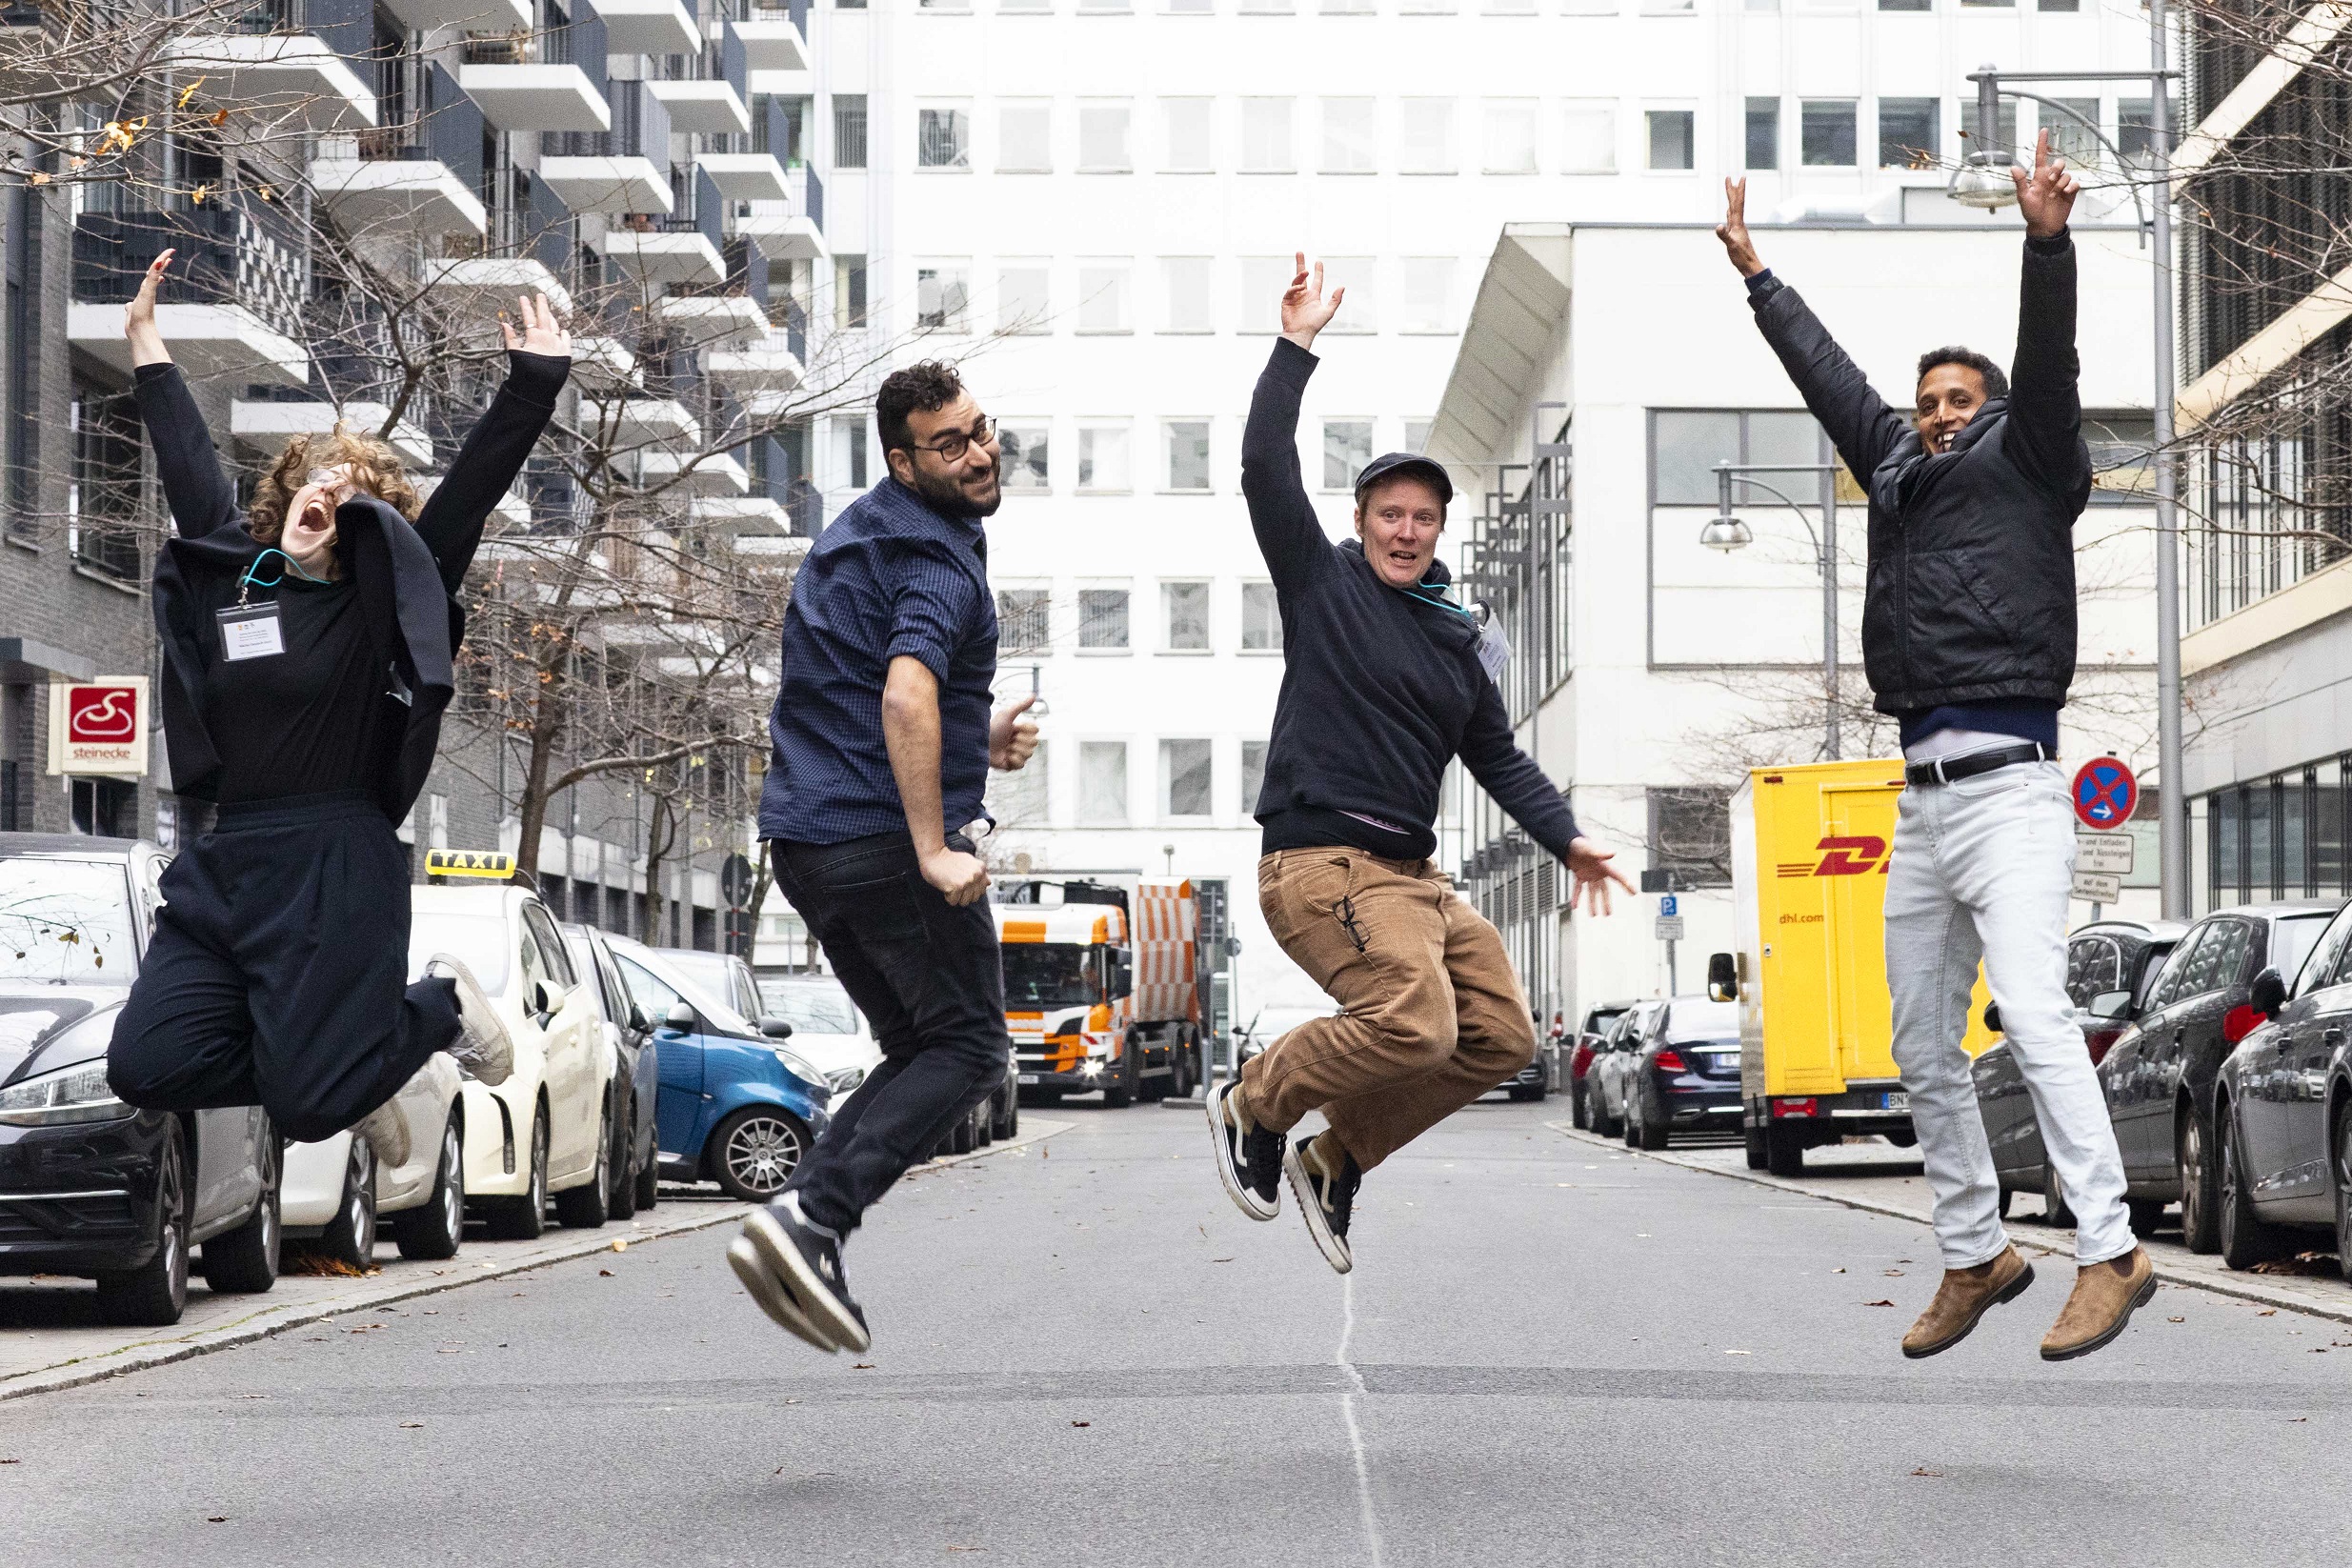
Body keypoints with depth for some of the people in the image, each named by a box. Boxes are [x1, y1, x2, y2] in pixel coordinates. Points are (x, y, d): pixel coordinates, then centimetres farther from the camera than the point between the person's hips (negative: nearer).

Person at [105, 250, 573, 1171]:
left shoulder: (378, 602, 1)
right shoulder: (229, 573, 14)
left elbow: (474, 486, -5)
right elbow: (188, 465, 26)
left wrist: (534, 384, -10)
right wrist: (146, 344, 33)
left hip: (337, 875, -5)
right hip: (225, 867, 6)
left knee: (307, 1105, -12)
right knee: (145, 1067, -10)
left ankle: (441, 1008, 19)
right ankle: (337, 1061, 15)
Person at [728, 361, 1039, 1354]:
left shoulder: (859, 533, 20)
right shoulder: (935, 557, -12)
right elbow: (905, 693, -28)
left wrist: (976, 742, 21)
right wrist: (935, 850, -28)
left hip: (803, 839, 9)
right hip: (885, 835, -9)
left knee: (917, 1049, 16)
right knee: (968, 1048, 0)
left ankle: (801, 1225, -1)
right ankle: (813, 1218, -16)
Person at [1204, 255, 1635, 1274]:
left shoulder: (1461, 644, 17)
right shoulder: (1322, 584, 1)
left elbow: (1498, 759, 21)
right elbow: (1266, 470, -9)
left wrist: (1567, 838, 9)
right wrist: (1297, 346, -10)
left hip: (1412, 874, 8)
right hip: (1321, 857, -8)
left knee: (1501, 1039, 3)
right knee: (1412, 1025, -26)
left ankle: (1338, 1159, 15)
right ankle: (1254, 1105, -1)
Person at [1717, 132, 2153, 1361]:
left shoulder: (2025, 465, 5)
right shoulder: (1900, 476, 20)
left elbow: (2048, 370, -10)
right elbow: (1830, 379, 30)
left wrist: (2047, 242, -24)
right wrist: (1755, 273, 36)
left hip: (2008, 792, -7)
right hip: (1920, 803, 8)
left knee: (2032, 1013, -20)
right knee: (1924, 1051, 9)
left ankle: (2110, 1254, -22)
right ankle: (1975, 1257, 18)